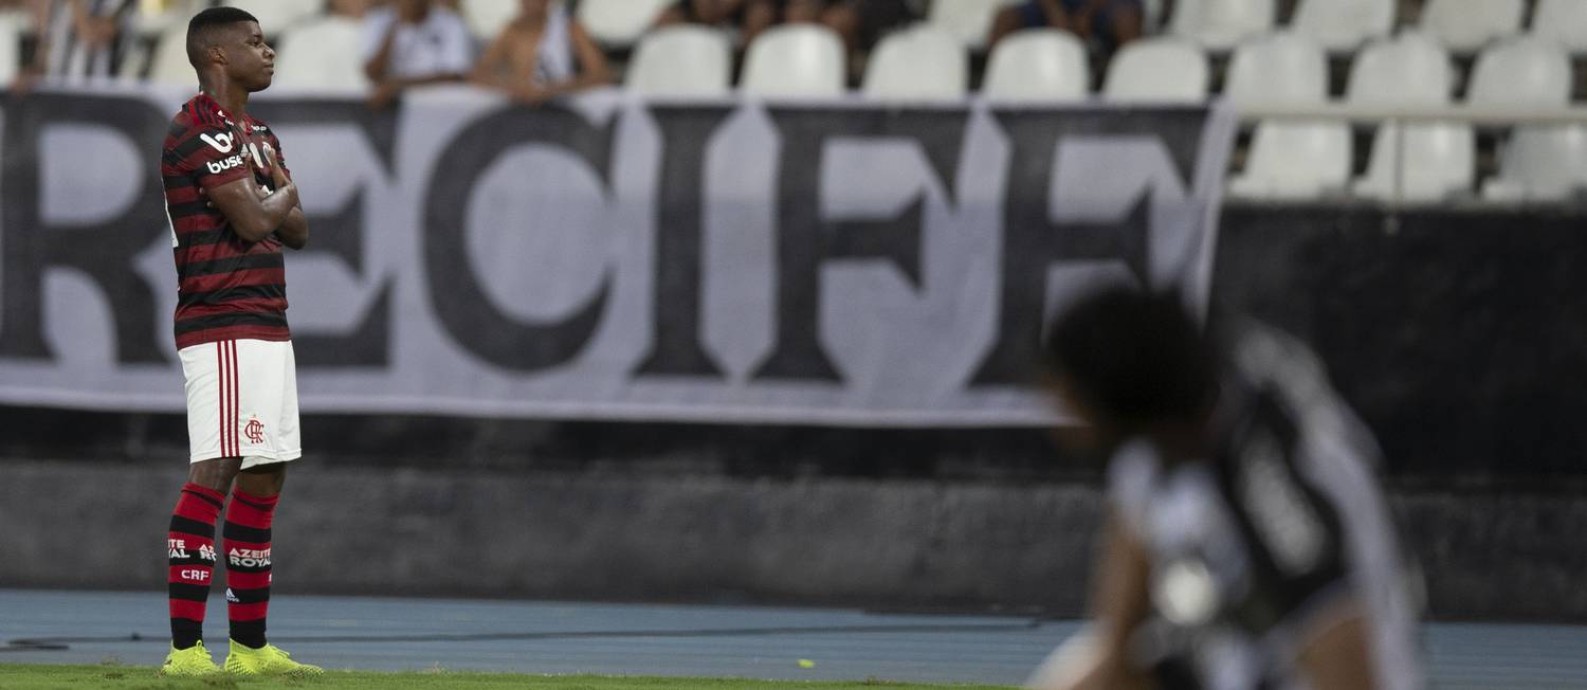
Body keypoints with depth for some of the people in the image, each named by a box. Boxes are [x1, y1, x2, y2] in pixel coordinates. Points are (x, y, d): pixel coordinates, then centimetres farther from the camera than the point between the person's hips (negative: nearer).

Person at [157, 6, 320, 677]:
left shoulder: (257, 136, 20)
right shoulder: (202, 130, -12)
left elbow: (295, 228, 17)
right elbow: (253, 221, -18)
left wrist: (270, 196, -3)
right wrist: (284, 190, 2)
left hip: (267, 328, 10)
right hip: (223, 325, -10)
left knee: (263, 477, 11)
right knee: (215, 471, -16)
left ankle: (250, 645, 16)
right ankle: (186, 647, -21)